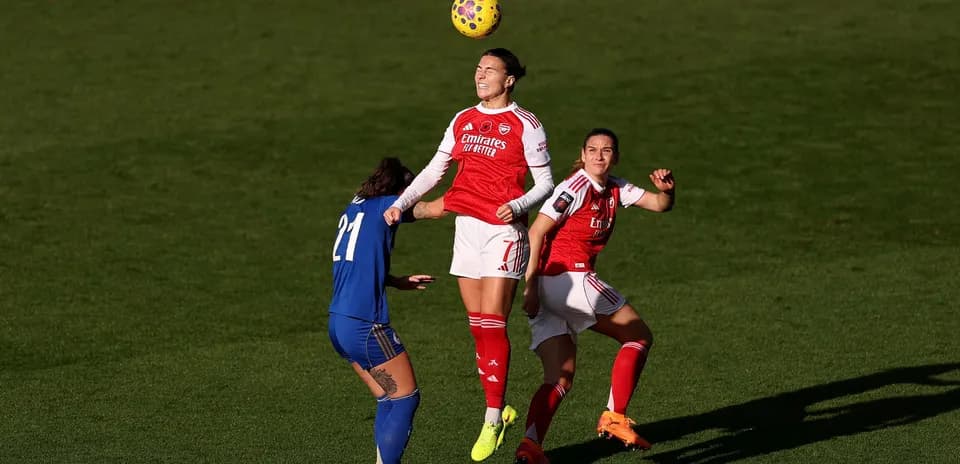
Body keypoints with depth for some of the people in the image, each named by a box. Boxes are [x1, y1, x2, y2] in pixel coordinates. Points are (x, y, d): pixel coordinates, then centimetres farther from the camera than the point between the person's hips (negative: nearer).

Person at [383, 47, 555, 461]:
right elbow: (434, 170, 18)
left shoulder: (525, 125, -4)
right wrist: (401, 203, 6)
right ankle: (499, 408, 16)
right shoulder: (463, 121, 12)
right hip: (466, 228, 6)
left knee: (492, 324, -11)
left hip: (503, 230, -6)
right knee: (478, 326, 6)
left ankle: (492, 422, -7)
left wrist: (517, 206, -21)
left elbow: (545, 183, -3)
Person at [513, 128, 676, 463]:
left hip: (548, 289, 8)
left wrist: (666, 190, -10)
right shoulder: (576, 187, -7)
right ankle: (614, 417, 2)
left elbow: (658, 205, 14)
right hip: (570, 277, -8)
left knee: (560, 378, 0)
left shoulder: (615, 190, 17)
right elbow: (537, 232, -12)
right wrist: (529, 285, -18)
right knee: (640, 337, 4)